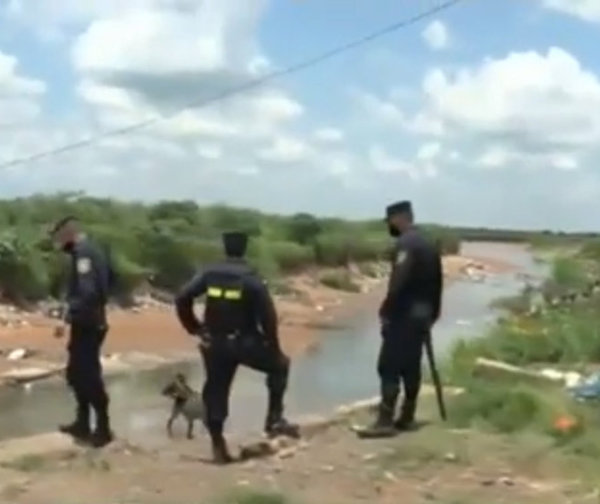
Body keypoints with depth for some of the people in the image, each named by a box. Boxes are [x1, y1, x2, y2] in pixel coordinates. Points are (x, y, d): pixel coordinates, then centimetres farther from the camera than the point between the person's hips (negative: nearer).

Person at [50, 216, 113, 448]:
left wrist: (68, 318, -27)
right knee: (77, 373, 18)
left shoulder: (83, 254, -18)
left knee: (89, 377, -3)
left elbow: (87, 293, -28)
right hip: (91, 323, 10)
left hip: (86, 325, -10)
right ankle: (83, 423, 27)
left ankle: (103, 429, 5)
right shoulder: (92, 251, 14)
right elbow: (101, 288, 18)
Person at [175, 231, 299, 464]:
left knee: (216, 390, 14)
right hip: (245, 342, -3)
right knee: (279, 365, 18)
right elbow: (267, 315, -13)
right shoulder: (251, 279, -8)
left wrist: (194, 328, 7)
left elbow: (182, 299, -4)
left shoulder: (209, 274, 1)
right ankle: (274, 420, 11)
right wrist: (274, 348, -2)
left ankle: (218, 445, 14)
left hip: (215, 344, 3)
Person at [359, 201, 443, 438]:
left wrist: (386, 311, -16)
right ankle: (407, 418, 17)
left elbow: (398, 282, -22)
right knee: (411, 367, 13)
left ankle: (385, 421, -10)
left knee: (389, 368, -8)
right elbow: (437, 283, 17)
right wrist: (433, 314, 21)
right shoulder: (429, 244, 15)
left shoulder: (405, 244, -13)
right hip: (421, 315, 9)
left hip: (403, 315, -9)